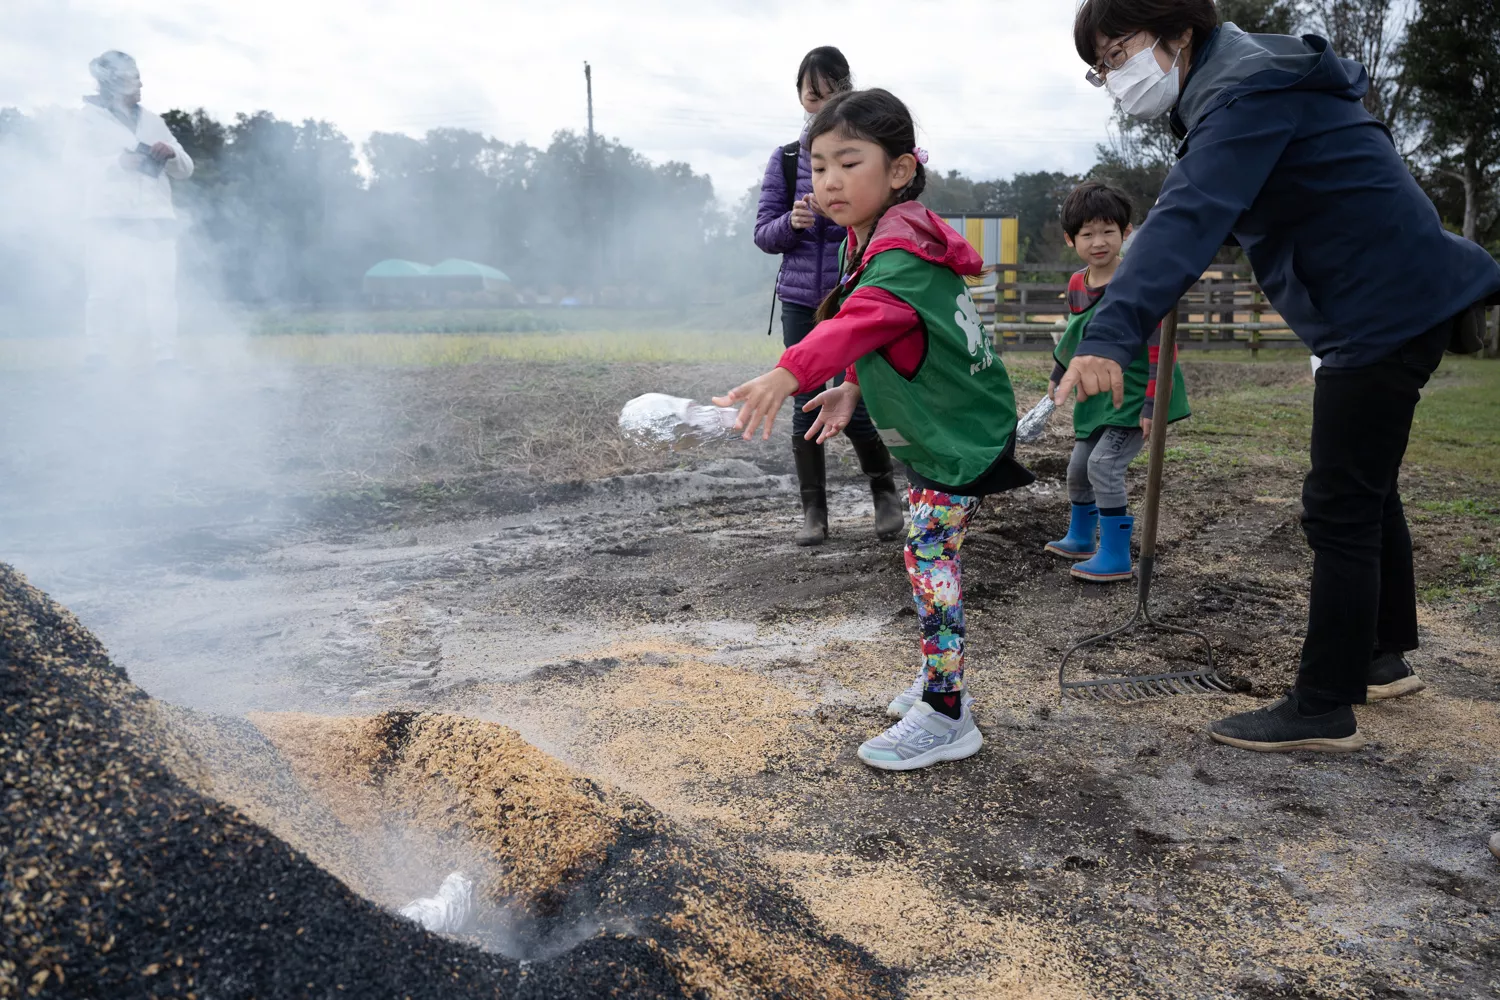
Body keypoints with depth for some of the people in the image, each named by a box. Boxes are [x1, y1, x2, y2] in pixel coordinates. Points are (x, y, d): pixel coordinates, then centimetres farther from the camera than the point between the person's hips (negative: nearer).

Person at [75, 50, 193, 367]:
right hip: (111, 218, -4)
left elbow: (185, 169, 17)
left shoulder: (152, 121, 22)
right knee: (107, 290, -11)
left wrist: (171, 154, -5)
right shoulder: (90, 118, 9)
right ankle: (96, 358, -6)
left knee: (162, 291, -3)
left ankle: (167, 359, -2)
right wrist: (119, 163, -19)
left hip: (156, 218, 4)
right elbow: (80, 166, -2)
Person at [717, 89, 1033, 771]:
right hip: (931, 431, 10)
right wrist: (855, 389, 7)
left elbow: (866, 320, -47)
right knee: (932, 555, 16)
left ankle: (944, 719, -2)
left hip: (961, 435, -10)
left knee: (928, 558, -10)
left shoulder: (901, 256, -26)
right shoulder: (877, 243, 8)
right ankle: (938, 680, 30)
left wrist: (789, 374, -60)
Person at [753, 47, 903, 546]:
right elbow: (764, 234, 5)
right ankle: (813, 510, 16)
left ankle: (886, 490, 19)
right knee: (806, 409, 3)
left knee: (852, 407, -7)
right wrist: (792, 222, -15)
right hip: (801, 299, 2)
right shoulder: (786, 159, 5)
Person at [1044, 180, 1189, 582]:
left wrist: (1152, 405, -24)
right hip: (1099, 394, 8)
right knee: (1078, 466, 16)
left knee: (1104, 465, -17)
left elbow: (1160, 347, -21)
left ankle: (1116, 557, -5)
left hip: (1134, 394, -8)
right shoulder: (1076, 284, 2)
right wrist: (1058, 377, 28)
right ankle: (1080, 538, 39)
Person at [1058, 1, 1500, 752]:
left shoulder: (1248, 92, -20)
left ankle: (1323, 710, 3)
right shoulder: (1228, 83, 12)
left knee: (1340, 509, -7)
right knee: (1366, 488, 20)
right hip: (1394, 303, 11)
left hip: (1388, 309, -11)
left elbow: (1190, 218, -37)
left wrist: (1110, 335, -49)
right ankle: (1385, 655, 37)